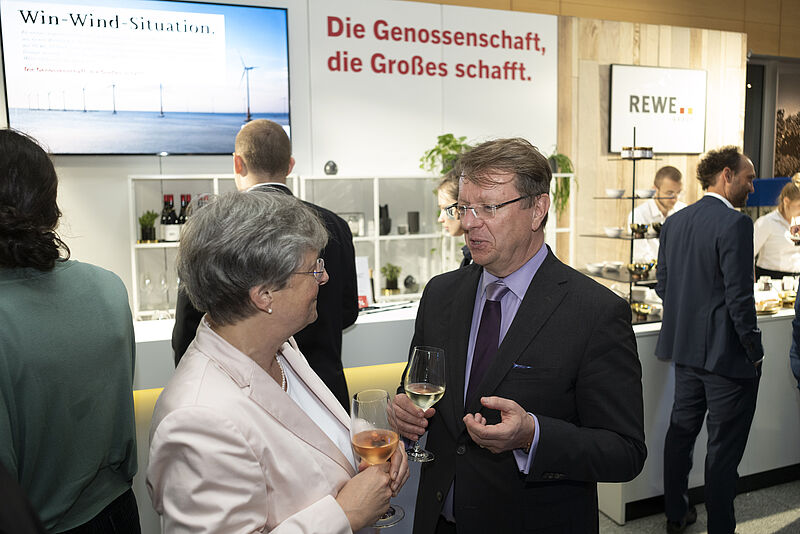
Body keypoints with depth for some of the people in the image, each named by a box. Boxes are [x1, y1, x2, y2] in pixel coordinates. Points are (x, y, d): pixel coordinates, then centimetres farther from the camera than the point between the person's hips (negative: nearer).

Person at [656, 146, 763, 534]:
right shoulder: (735, 224, -17)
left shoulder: (674, 222, 6)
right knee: (724, 448, 5)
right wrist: (754, 351, -9)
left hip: (686, 350, 8)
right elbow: (739, 296, -20)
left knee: (681, 431, 18)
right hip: (727, 354, -7)